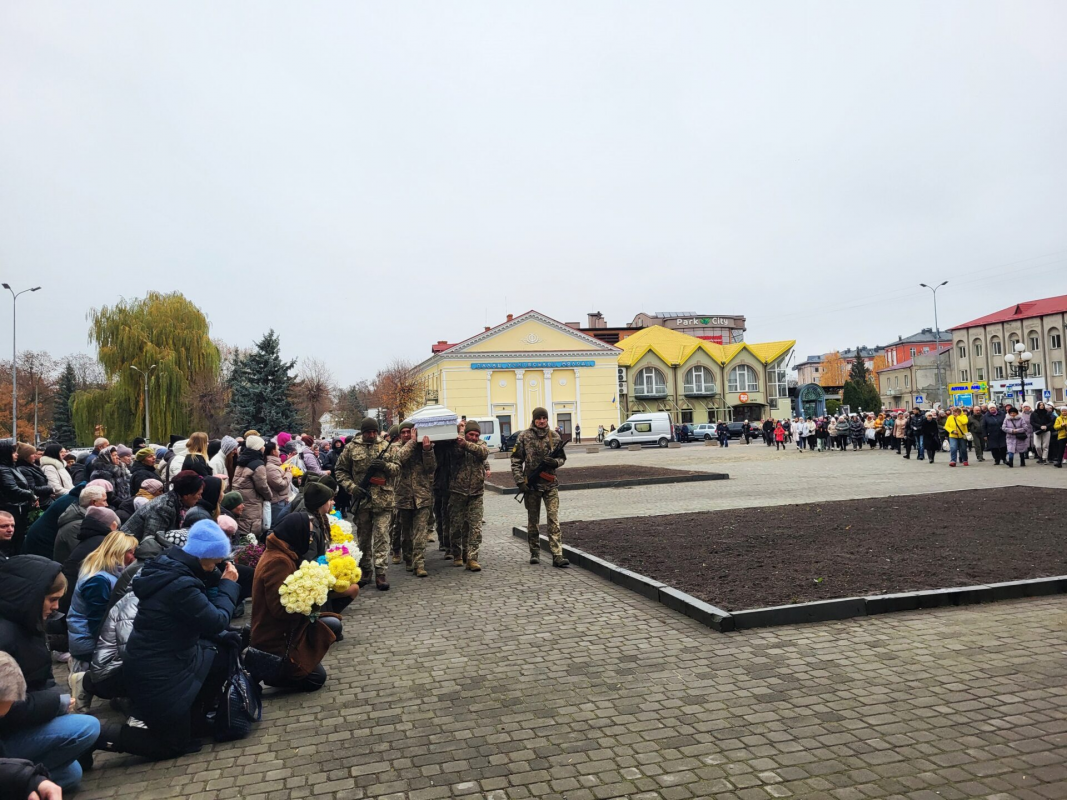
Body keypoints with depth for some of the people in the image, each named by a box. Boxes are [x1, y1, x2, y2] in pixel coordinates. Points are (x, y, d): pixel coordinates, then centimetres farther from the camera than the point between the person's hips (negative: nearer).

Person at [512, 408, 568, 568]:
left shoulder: (554, 437, 4)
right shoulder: (524, 437, -1)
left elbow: (563, 458, 12)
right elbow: (516, 461, 0)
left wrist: (555, 462, -11)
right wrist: (520, 481, -8)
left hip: (550, 484, 0)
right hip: (531, 484, 0)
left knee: (553, 519, -7)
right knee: (533, 520, 10)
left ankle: (557, 556, -11)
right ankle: (535, 553, 22)